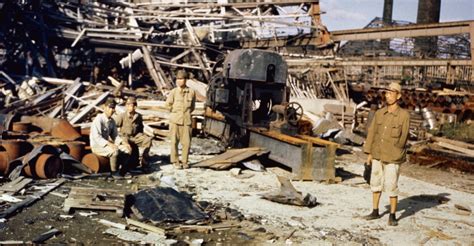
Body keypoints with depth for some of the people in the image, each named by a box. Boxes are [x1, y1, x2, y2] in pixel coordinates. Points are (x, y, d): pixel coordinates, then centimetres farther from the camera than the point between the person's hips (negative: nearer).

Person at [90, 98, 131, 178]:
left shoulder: (112, 121, 7)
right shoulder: (98, 119, -17)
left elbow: (115, 135, 11)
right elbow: (97, 137, -24)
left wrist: (123, 143, -7)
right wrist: (109, 144, -33)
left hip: (107, 144, 8)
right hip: (97, 146, -8)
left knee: (128, 149, -8)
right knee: (115, 151, -34)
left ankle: (122, 171, 3)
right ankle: (114, 172, -13)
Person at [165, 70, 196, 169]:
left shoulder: (191, 92, 2)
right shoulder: (173, 92, -2)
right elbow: (168, 104, 7)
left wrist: (187, 112, 9)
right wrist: (176, 112, 9)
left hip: (186, 120, 1)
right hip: (175, 120, -1)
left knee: (186, 142, -1)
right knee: (174, 142, 3)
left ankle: (184, 161, 14)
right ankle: (175, 161, 14)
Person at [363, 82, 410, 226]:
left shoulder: (404, 115, -10)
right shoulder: (379, 113, 3)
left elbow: (402, 138, -6)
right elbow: (372, 132, 6)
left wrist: (393, 155, -5)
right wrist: (369, 153, 5)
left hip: (392, 158, -5)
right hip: (377, 155, 5)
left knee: (391, 187, -3)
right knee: (375, 183, 14)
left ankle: (392, 216, 13)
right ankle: (375, 212, 28)